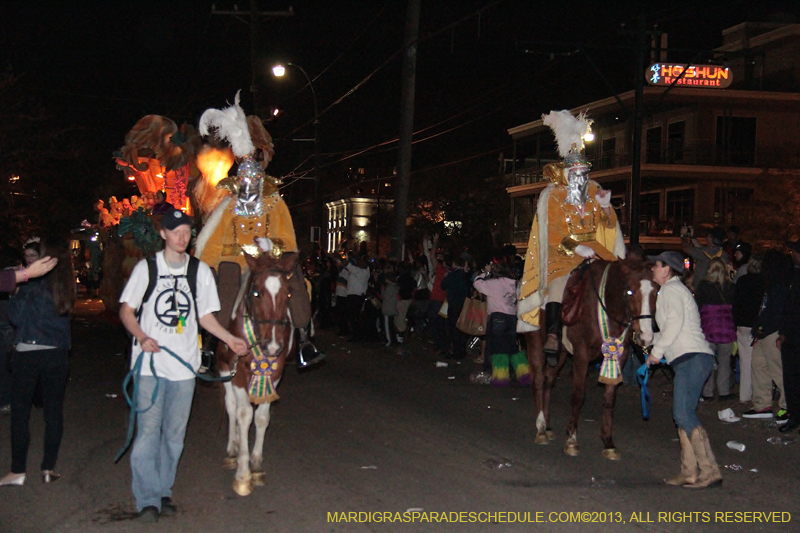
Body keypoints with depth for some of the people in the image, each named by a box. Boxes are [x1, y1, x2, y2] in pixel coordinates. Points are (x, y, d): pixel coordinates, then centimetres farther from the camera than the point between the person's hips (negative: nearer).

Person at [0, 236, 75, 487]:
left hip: (29, 352, -4)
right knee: (54, 410, 10)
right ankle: (48, 468, 13)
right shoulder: (67, 285, 4)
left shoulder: (34, 282, -11)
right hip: (58, 353, 4)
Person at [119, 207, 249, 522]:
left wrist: (230, 339, 1)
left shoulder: (200, 271, 7)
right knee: (148, 431, -6)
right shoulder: (147, 268, 0)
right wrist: (141, 337, -15)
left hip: (184, 365, 3)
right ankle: (147, 499, 0)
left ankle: (163, 492, 21)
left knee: (174, 433, 8)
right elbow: (126, 310, 2)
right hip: (150, 364, -2)